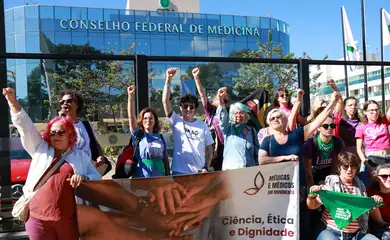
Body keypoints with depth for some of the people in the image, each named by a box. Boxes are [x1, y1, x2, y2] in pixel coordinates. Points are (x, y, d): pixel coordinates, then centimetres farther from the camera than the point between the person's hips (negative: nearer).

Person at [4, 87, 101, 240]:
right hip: (38, 217, 1)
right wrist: (12, 101, -2)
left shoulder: (81, 156, 11)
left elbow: (96, 177, 12)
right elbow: (25, 125, 6)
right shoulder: (40, 149, 12)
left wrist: (84, 178, -10)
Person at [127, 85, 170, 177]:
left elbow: (165, 158, 12)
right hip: (142, 178, -3)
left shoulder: (160, 137, 9)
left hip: (160, 178, 4)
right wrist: (131, 96, -24)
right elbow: (131, 117, -14)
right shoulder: (138, 135, 0)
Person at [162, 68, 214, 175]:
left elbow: (209, 149, 9)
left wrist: (206, 167, -3)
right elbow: (165, 101, -10)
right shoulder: (176, 121, 2)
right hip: (179, 172, -1)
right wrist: (168, 80, -18)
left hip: (199, 172, 2)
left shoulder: (203, 125, 5)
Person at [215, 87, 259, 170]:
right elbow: (222, 117, -16)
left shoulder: (252, 131, 13)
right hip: (231, 169, -3)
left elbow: (257, 153, 16)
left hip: (250, 170, 3)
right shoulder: (228, 128, 5)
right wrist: (221, 101, -32)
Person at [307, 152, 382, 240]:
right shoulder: (331, 184, -5)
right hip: (331, 232, -5)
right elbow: (312, 206, -6)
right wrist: (311, 196, -26)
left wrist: (374, 202, 3)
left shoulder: (360, 186, 9)